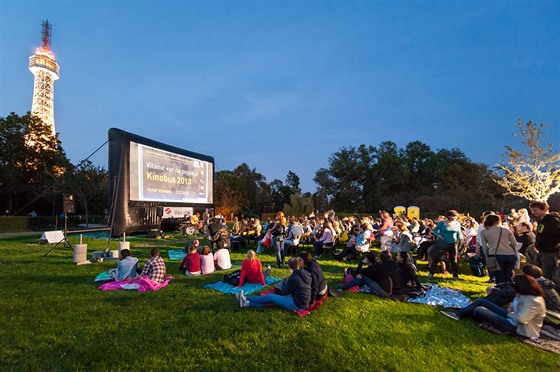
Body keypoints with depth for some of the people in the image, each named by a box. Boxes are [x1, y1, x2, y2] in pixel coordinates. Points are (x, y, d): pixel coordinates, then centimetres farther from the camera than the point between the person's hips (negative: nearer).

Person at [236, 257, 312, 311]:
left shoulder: (294, 278, -24)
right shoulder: (306, 273, 0)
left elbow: (284, 292, -9)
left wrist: (286, 281, 5)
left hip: (298, 304, -8)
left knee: (270, 297, -2)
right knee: (272, 298, 5)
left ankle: (246, 300, 10)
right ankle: (247, 302, 7)